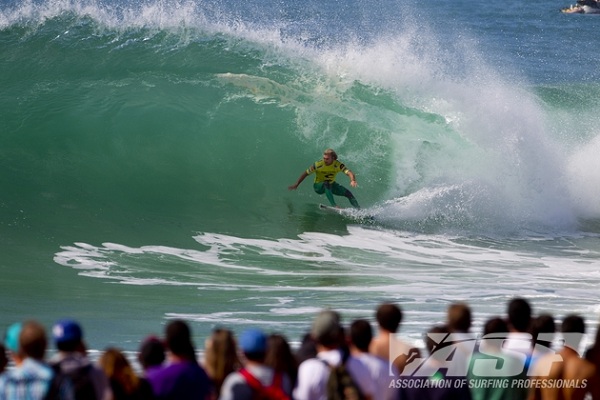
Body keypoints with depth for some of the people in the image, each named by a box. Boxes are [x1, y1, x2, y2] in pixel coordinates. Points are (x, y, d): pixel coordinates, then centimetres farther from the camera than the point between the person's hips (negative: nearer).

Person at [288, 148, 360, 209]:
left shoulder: (338, 165, -22)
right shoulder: (318, 165, -24)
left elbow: (350, 173, -33)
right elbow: (306, 173, -13)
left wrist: (353, 181, -56)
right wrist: (296, 185, -9)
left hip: (331, 185, 3)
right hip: (318, 186, -3)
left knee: (348, 193, -13)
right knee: (327, 184, -38)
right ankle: (334, 206, -44)